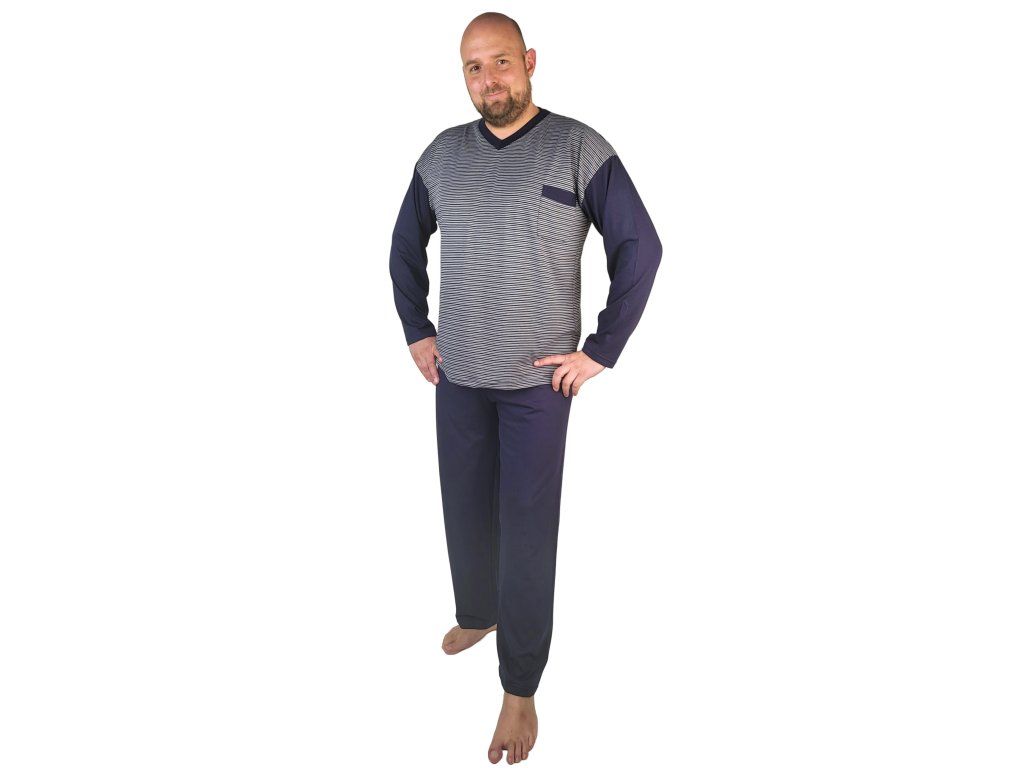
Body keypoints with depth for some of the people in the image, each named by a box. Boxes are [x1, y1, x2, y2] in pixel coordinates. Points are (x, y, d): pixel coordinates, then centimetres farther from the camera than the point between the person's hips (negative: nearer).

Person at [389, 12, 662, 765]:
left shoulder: (579, 147, -8)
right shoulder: (443, 153, 5)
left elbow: (641, 248, -8)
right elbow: (405, 246, 18)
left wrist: (600, 351, -10)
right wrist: (416, 330, 11)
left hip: (538, 382, -4)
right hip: (456, 378, 4)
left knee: (527, 528, 1)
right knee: (465, 510, 17)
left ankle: (520, 687, 15)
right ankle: (476, 614, 43)